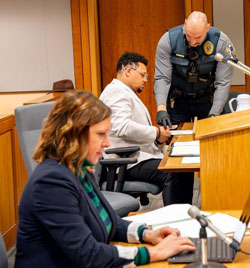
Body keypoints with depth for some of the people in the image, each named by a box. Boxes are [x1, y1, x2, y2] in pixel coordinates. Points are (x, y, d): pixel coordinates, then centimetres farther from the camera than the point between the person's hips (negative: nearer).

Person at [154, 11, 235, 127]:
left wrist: (214, 115, -24)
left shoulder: (222, 43, -19)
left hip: (207, 100, 0)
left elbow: (223, 83, -17)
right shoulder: (168, 40, -18)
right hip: (177, 100, 0)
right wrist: (161, 109, -33)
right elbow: (162, 78, -19)